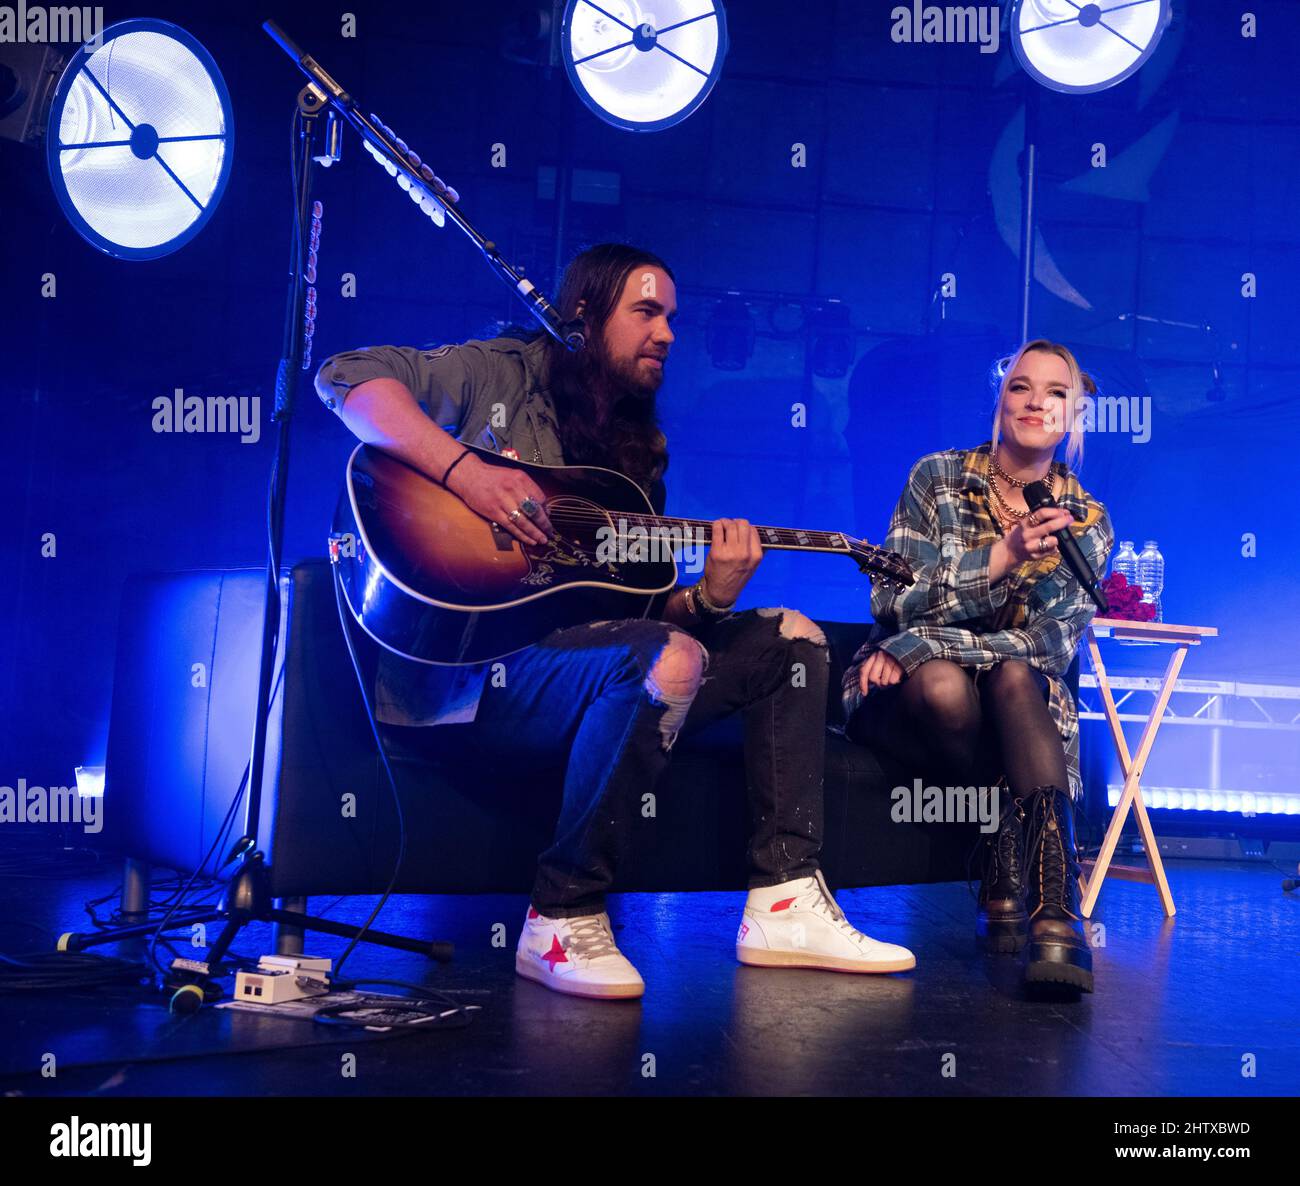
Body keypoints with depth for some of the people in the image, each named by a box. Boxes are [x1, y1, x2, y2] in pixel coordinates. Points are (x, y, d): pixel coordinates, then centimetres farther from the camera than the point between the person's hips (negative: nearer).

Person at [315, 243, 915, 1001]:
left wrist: (710, 597, -6)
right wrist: (463, 470, -24)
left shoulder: (639, 452, 21)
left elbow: (646, 608, 16)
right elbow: (348, 376, -13)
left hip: (587, 650, 8)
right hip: (463, 671, -8)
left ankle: (785, 905, -2)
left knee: (790, 640, 5)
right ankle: (564, 921, -21)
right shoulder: (500, 376, 1)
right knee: (667, 659, -35)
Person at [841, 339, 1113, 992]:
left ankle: (1054, 910, -45)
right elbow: (893, 600, -9)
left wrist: (918, 644, -21)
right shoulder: (938, 477, 1)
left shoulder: (1086, 521, 4)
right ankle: (1012, 859, -20)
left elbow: (1054, 643, -9)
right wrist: (999, 558, -24)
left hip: (1019, 702, 1)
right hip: (907, 693, -1)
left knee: (1016, 675, -35)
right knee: (943, 685, -37)